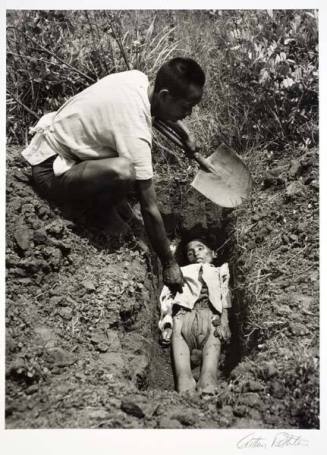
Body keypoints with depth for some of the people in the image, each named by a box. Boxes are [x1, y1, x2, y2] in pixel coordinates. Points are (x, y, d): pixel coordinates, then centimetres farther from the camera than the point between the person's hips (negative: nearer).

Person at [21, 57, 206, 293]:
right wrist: (169, 264, -16)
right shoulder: (135, 133, -31)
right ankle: (102, 213, -1)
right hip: (49, 171, -9)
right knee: (123, 171, -32)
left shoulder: (138, 78, -9)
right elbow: (150, 209, -25)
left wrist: (185, 136, 15)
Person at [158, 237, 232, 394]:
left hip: (210, 314, 0)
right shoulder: (182, 273, 36)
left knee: (213, 342, -29)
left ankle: (207, 388, -46)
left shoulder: (219, 272, 33)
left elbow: (224, 298, 16)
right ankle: (185, 391, -42)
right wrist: (167, 326, 3)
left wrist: (224, 322, -3)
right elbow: (167, 299, 21)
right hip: (184, 314, 1)